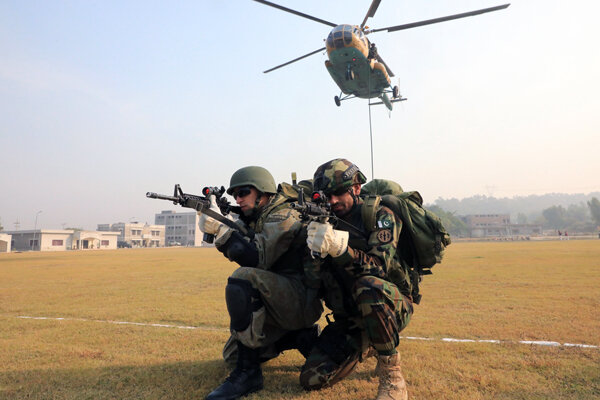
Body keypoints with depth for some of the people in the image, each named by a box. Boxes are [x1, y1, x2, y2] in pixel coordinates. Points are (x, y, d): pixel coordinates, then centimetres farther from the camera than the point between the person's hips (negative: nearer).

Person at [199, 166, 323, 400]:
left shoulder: (283, 217, -15)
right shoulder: (258, 218, 14)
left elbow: (256, 258, -26)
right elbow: (238, 252, 9)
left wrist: (220, 227, -28)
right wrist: (212, 225, -5)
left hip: (300, 299, -10)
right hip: (281, 302, 10)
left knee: (243, 279, -34)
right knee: (232, 355, 15)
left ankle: (248, 373, -24)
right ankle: (299, 335, 18)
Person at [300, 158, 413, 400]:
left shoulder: (379, 216, -10)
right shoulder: (327, 221, 3)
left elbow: (379, 267, -26)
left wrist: (340, 247, -40)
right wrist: (316, 250, -22)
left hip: (392, 306, -5)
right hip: (349, 318, 5)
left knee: (368, 285, -38)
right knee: (311, 380, -4)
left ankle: (392, 376, -18)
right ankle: (367, 347, 23)